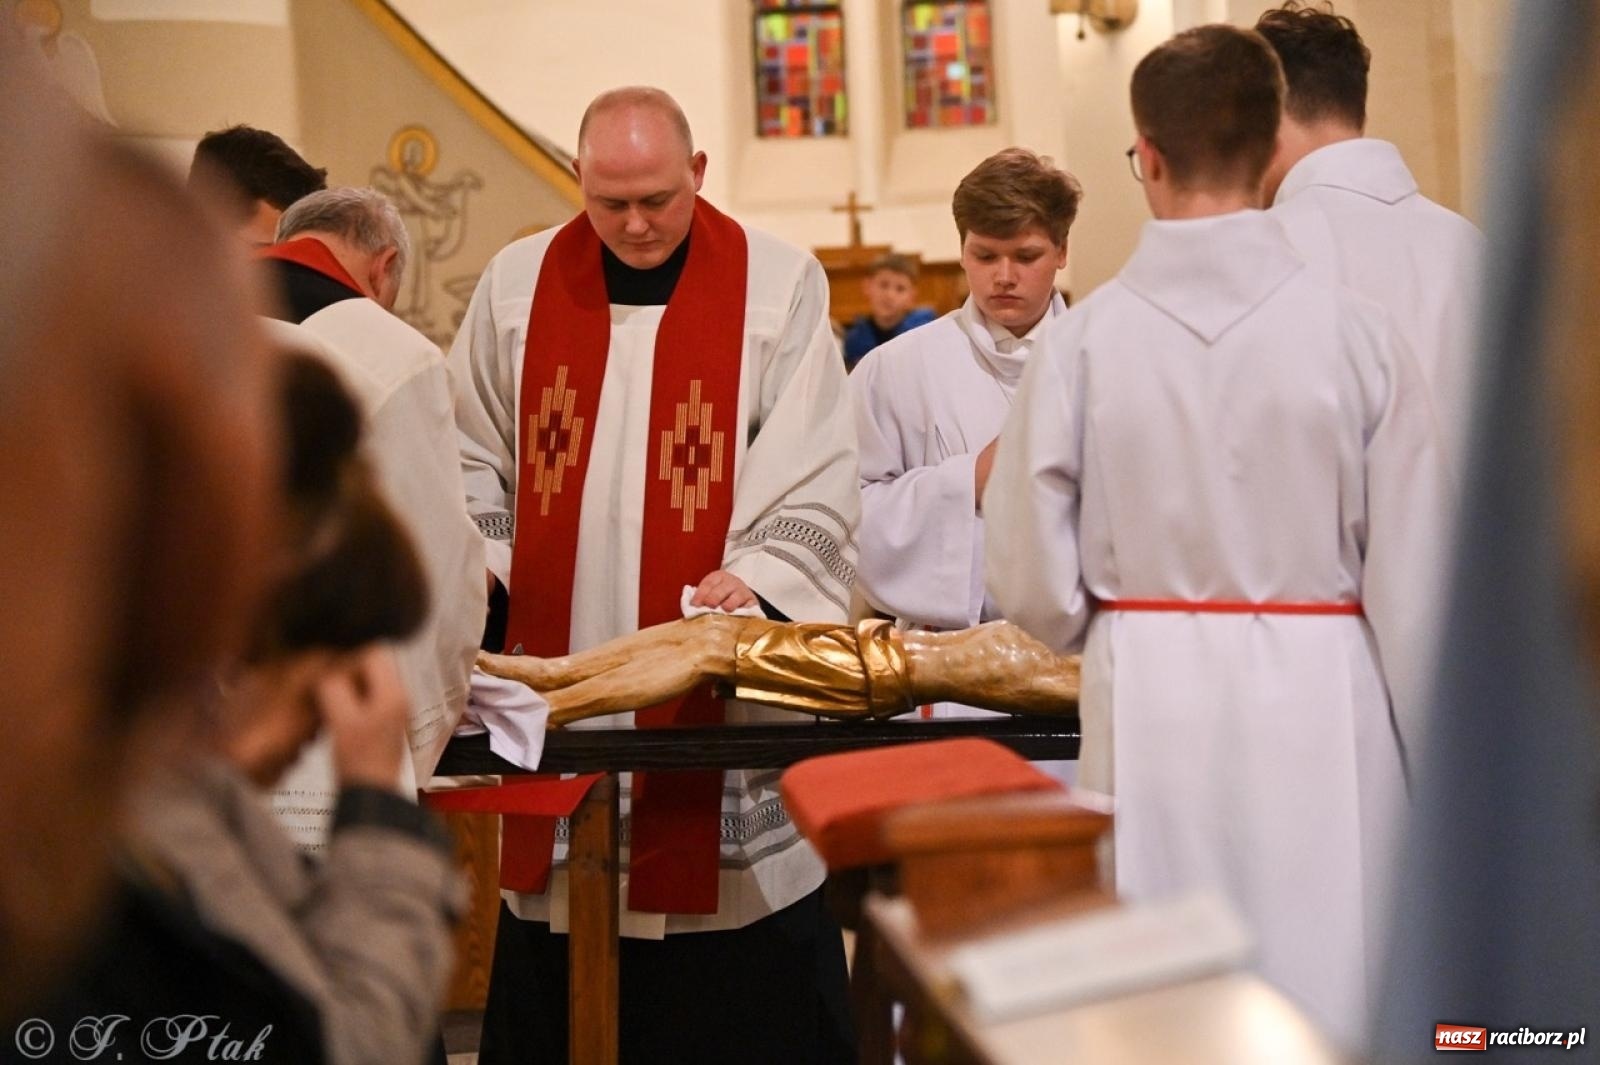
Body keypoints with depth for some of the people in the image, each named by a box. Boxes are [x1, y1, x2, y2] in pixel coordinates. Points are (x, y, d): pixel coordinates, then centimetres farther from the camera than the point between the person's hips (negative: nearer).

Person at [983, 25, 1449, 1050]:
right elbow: (1415, 574, -5)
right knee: (1331, 998, 9)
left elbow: (1032, 581, -3)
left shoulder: (1083, 339, -7)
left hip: (1152, 708, 1)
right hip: (1323, 701, -1)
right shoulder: (1356, 330, -8)